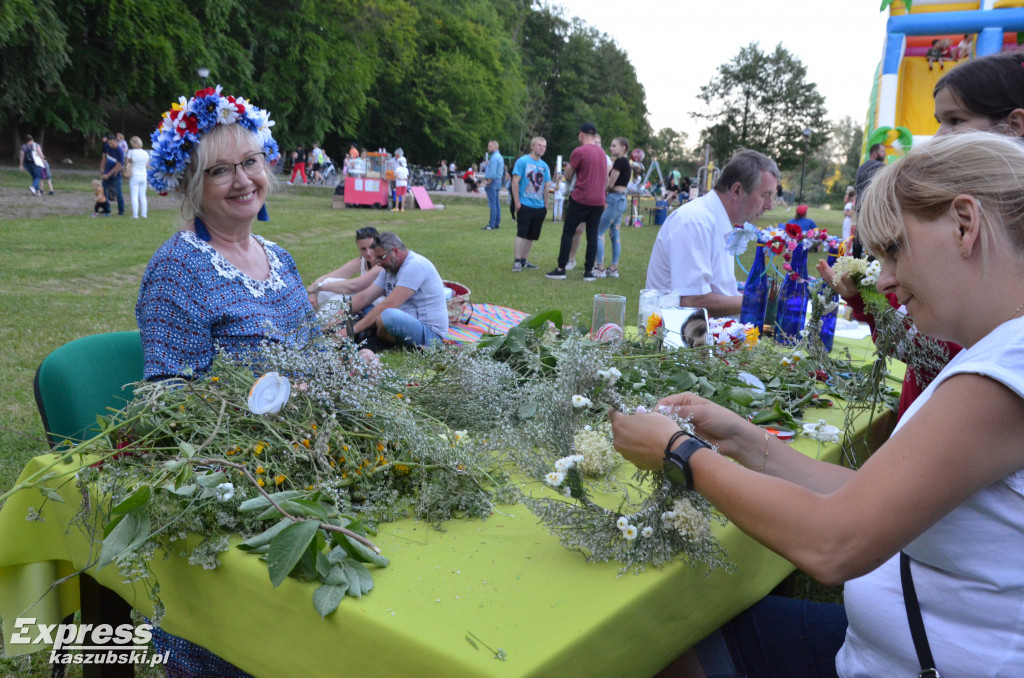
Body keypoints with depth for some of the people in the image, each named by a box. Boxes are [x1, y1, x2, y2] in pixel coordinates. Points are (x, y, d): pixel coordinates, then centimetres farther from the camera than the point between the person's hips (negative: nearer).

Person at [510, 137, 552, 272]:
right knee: (521, 233, -9)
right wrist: (516, 201, -13)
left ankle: (524, 260, 19)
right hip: (525, 205, -6)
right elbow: (515, 181, -8)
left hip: (539, 207, 6)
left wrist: (546, 206, 14)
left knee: (531, 235, 9)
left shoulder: (544, 166, 12)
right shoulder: (523, 161, -5)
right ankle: (517, 261, -8)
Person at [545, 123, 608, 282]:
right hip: (599, 201, 5)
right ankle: (589, 271, 7)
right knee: (592, 235, 7)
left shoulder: (579, 151, -9)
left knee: (568, 233, 2)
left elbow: (568, 176, -2)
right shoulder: (602, 153, 11)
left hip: (580, 199, -5)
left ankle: (561, 269, 1)